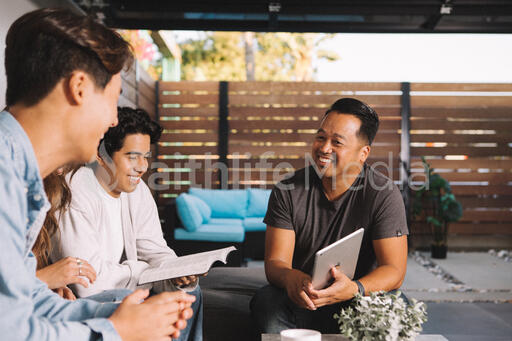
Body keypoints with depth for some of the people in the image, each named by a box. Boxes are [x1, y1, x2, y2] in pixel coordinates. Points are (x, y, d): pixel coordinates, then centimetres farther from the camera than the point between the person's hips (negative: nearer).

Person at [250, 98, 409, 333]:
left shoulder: (384, 195, -9)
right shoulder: (288, 192, -4)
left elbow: (394, 270, -14)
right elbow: (275, 261, -8)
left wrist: (354, 289, -36)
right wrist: (291, 277, -34)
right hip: (301, 302, 1)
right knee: (265, 302, -30)